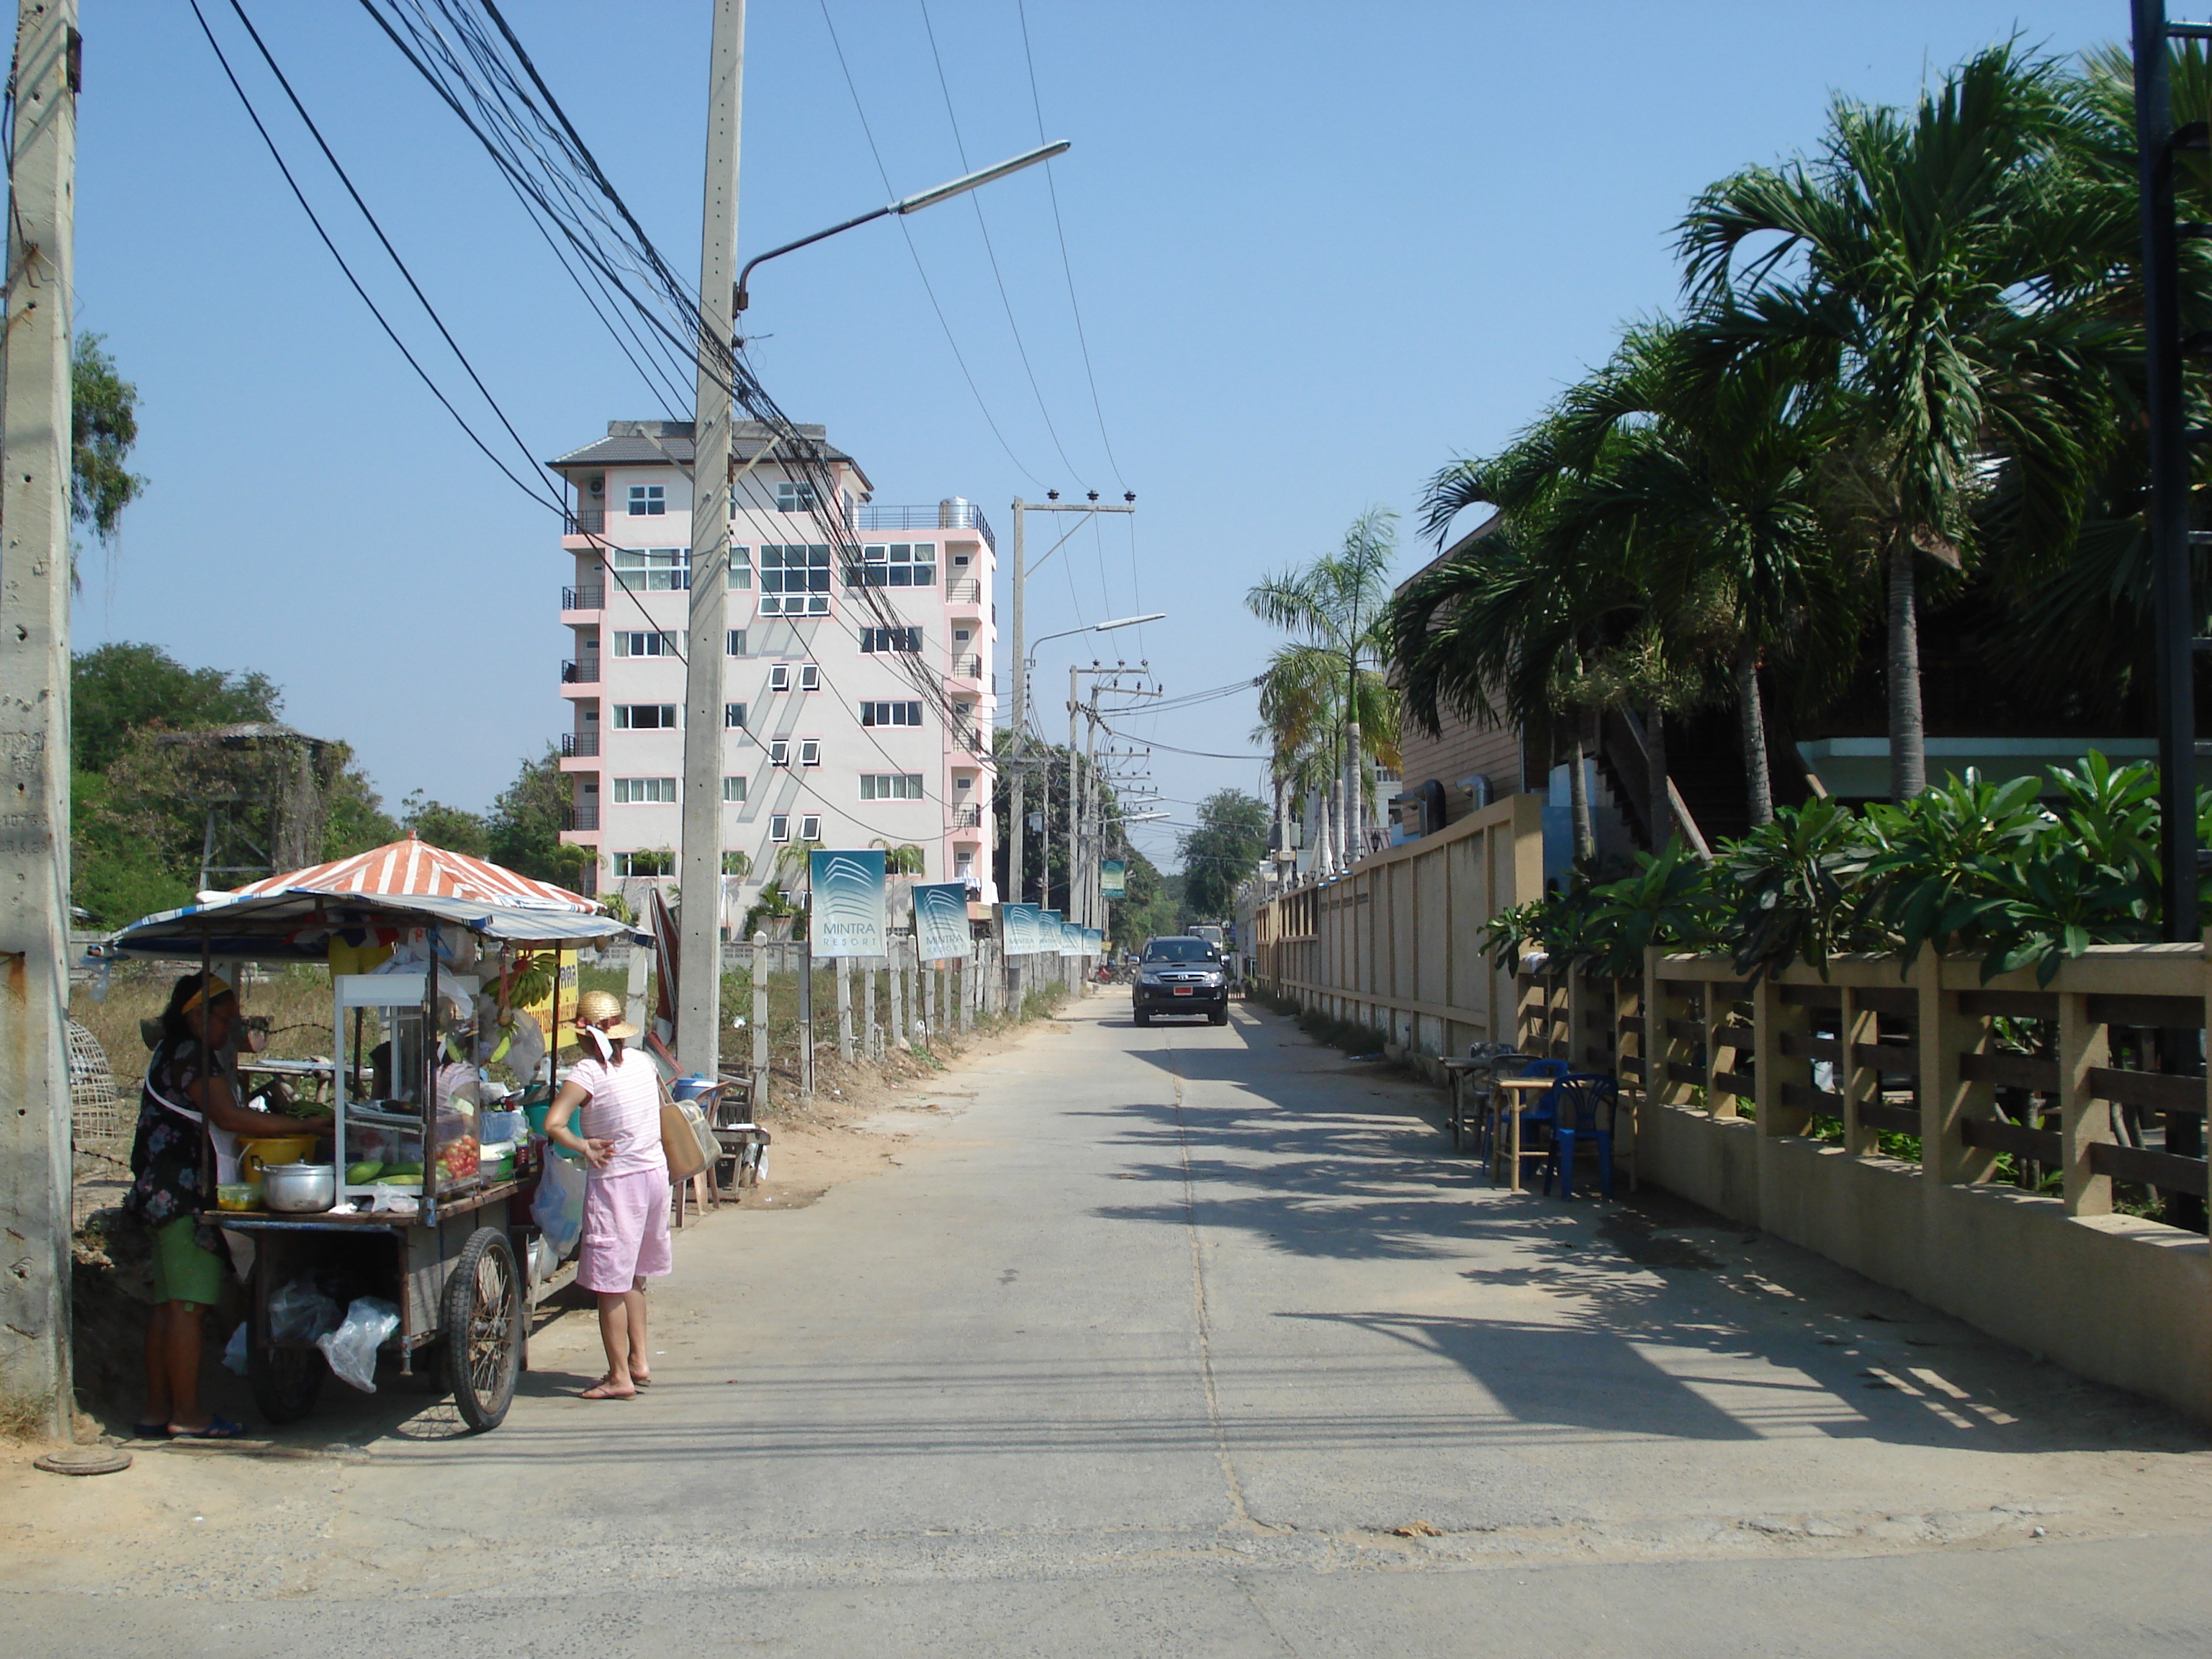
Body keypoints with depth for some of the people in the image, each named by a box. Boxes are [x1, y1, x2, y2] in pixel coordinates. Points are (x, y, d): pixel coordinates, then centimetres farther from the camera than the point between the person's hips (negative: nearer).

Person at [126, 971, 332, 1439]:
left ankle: (158, 1412, 12)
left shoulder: (170, 1053, 21)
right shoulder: (192, 1055, -12)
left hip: (164, 1194, 11)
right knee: (188, 1305, -8)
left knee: (167, 1307, 10)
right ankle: (187, 1415, -7)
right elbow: (230, 1117, -21)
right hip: (183, 1195, -11)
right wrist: (302, 1127, -19)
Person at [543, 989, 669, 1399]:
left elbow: (553, 1124, -25)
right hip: (656, 1173, 7)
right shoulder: (642, 1061, 5)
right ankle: (638, 1362, 24)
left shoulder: (587, 1072, -14)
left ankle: (620, 1377, 6)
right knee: (632, 1279, 21)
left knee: (609, 1285, 2)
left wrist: (584, 1146, -12)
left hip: (616, 1181, -7)